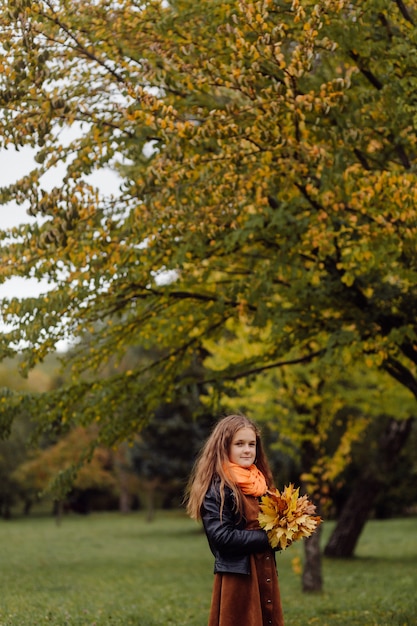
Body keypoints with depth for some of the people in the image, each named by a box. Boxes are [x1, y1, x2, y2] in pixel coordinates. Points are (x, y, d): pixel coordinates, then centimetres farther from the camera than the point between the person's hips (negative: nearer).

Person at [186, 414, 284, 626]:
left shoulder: (260, 483, 12)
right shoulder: (217, 487, -10)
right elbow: (222, 536, -18)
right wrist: (267, 537, -15)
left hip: (265, 575, 7)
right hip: (236, 580, -7)